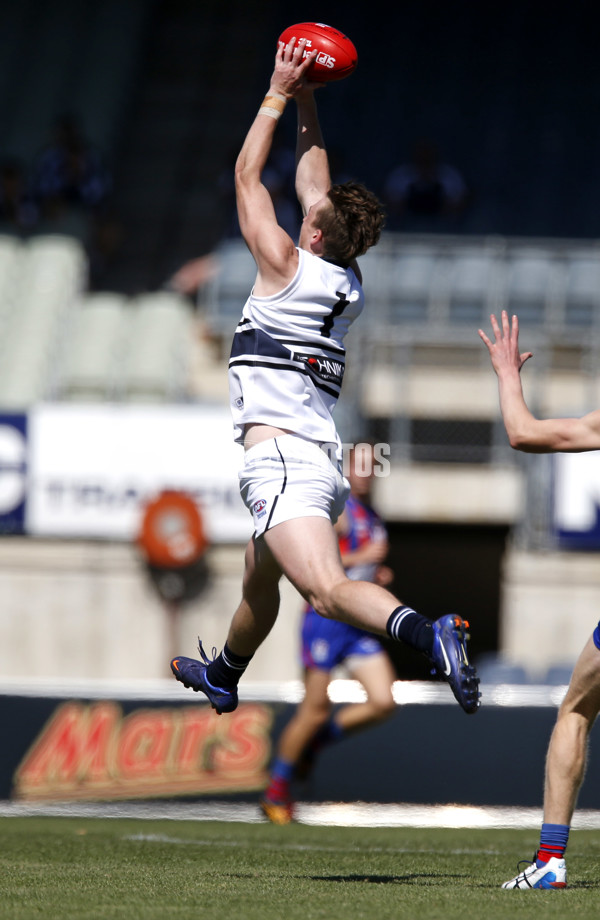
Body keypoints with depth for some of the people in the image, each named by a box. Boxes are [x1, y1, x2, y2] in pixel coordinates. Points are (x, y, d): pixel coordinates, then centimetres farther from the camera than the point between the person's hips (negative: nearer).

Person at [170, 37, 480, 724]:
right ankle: (223, 678, 54)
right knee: (258, 582, 32)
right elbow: (314, 184, 26)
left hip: (281, 459, -9)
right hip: (322, 460, 9)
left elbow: (247, 174, 5)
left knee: (328, 591, -27)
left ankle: (428, 635, -49)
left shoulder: (286, 267, -5)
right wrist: (306, 102, 29)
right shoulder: (348, 286, 14)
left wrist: (279, 93, 12)